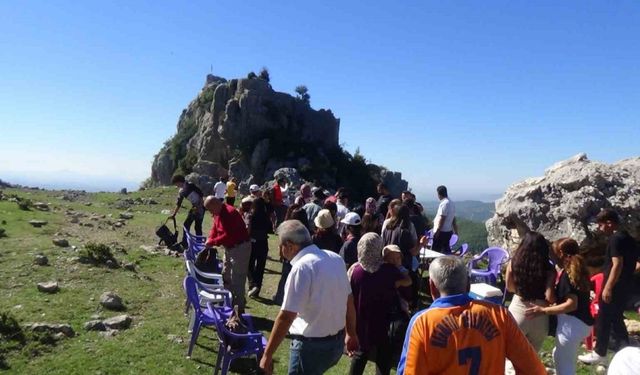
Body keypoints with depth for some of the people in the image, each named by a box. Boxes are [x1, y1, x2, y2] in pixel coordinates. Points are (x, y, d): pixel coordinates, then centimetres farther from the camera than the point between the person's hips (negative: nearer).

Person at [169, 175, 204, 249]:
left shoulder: (190, 185, -12)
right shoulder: (181, 191, 9)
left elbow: (201, 194, -14)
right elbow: (178, 204, 16)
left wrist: (199, 206, -17)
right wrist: (174, 214, 16)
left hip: (200, 207, -8)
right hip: (194, 208, 8)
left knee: (197, 226, -5)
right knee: (186, 225, 9)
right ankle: (184, 243, 19)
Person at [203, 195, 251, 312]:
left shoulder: (230, 213, -25)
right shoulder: (218, 213, 5)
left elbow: (228, 236, -28)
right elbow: (215, 228, 11)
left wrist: (212, 242, -20)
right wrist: (209, 240, -7)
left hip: (240, 248, -10)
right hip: (229, 248, 10)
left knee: (237, 280, -4)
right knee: (226, 277, 19)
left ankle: (239, 308, 7)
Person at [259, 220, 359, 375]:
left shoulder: (302, 267, -21)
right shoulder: (336, 258, 1)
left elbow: (286, 317, -22)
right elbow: (349, 301, 8)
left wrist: (267, 355, -14)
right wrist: (351, 334, 20)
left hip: (312, 346, -8)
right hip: (337, 342, 8)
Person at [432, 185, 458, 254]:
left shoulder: (444, 204, -17)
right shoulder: (451, 203, 12)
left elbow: (442, 219, -20)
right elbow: (453, 220, 18)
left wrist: (437, 231, -17)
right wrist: (455, 231, 23)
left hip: (442, 231, -9)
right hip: (449, 231, 9)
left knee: (435, 251, -4)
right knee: (446, 249, 15)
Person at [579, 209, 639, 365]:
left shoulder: (616, 239, -18)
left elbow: (617, 264, -24)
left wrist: (608, 287, -21)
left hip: (614, 288, -9)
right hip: (624, 287, 9)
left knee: (603, 319, 3)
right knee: (616, 318, 18)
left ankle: (599, 353, 12)